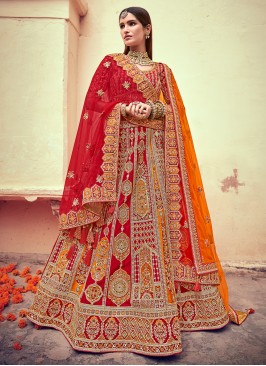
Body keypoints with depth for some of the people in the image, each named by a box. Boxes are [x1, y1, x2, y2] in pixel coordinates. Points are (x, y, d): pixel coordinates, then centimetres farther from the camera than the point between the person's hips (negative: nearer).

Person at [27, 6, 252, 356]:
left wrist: (154, 109, -11)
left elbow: (176, 112, 9)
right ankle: (102, 302, 5)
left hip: (153, 153, 2)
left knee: (155, 220, 0)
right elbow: (94, 104, 3)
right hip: (116, 150, -2)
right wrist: (124, 109, -14)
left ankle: (161, 299, 13)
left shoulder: (162, 71, 19)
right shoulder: (110, 63, 13)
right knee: (114, 220, -8)